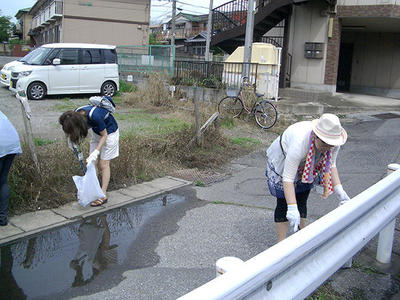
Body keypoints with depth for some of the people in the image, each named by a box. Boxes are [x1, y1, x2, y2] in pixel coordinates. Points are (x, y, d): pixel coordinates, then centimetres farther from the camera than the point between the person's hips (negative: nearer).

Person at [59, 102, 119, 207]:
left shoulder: (94, 116, -39)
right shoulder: (76, 114, -19)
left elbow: (104, 136, -25)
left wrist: (96, 152, -31)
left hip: (109, 132, -7)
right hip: (96, 132, 7)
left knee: (103, 164, -7)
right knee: (92, 163, 2)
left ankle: (103, 195, -2)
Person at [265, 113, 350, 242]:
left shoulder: (333, 141, -25)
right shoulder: (300, 142, -44)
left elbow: (331, 165, -9)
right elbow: (288, 178, -43)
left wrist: (339, 190, -21)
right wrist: (292, 209, -47)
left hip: (305, 168, 5)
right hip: (281, 163, -5)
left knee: (302, 202, 8)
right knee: (284, 204, -4)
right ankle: (281, 243, 6)